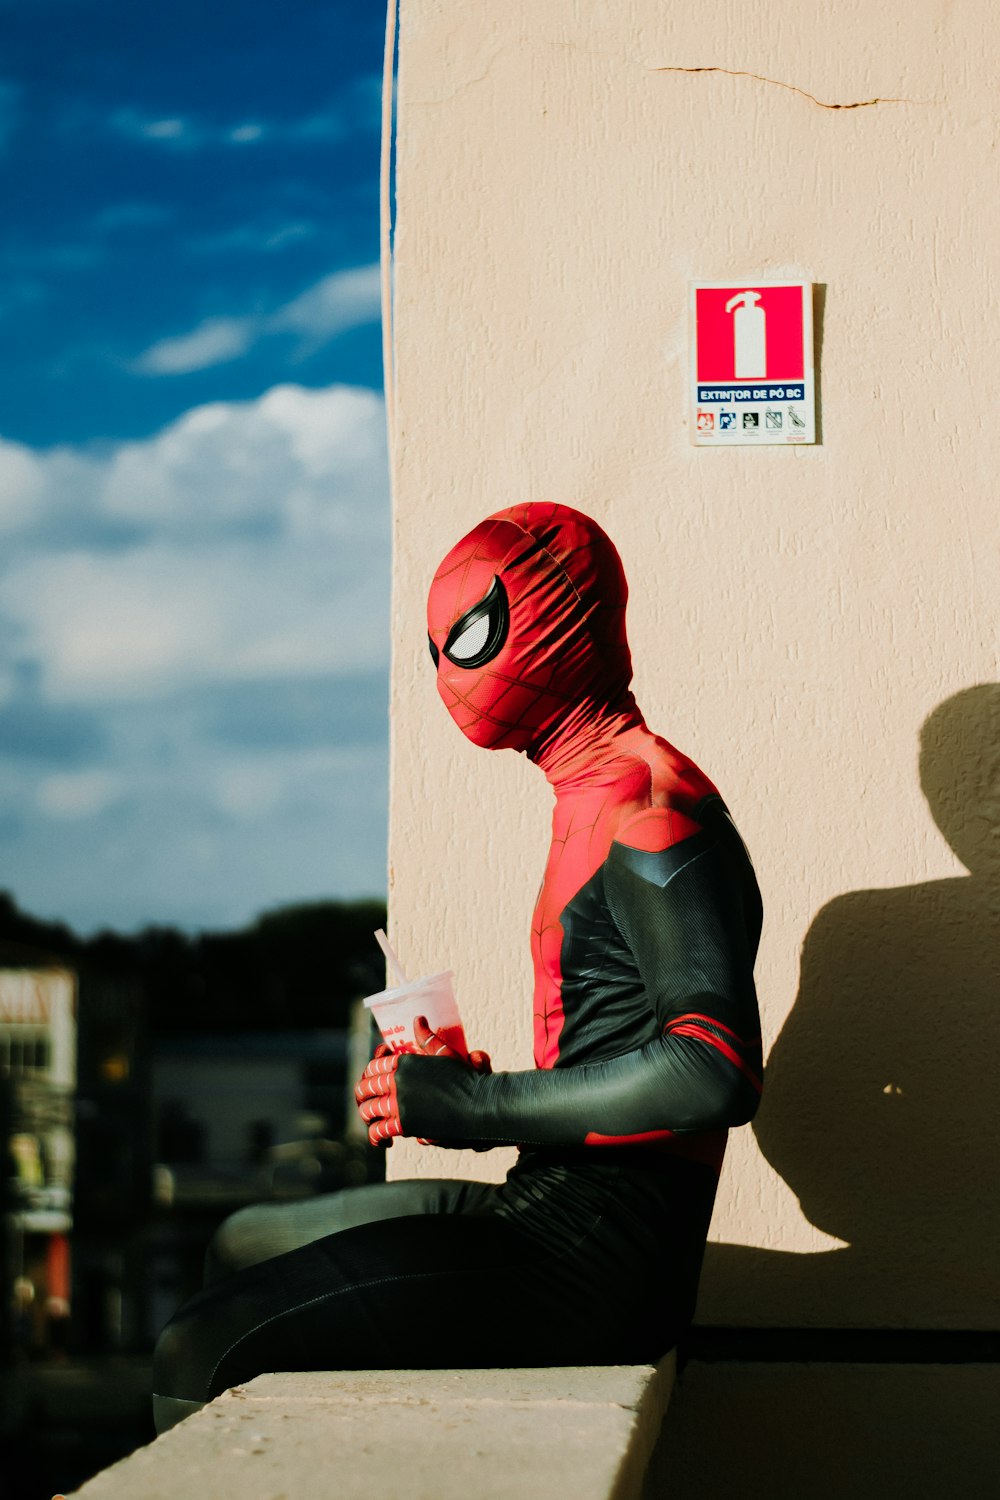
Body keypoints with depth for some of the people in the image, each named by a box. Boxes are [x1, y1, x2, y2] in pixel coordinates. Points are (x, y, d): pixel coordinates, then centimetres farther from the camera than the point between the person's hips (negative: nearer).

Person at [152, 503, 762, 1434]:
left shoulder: (649, 809, -14)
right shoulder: (596, 797, 18)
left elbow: (716, 1073, -26)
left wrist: (477, 1104, -18)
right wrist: (471, 1089, 4)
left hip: (599, 1255, -11)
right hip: (555, 1203, 11)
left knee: (199, 1357, -14)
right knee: (244, 1247, 23)